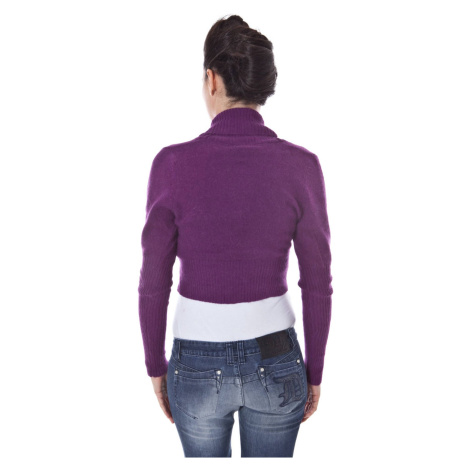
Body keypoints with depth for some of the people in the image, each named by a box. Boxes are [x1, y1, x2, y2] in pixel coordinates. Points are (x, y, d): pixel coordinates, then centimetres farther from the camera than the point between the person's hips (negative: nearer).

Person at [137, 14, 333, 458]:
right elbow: (317, 284, -6)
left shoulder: (173, 163, -16)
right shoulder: (301, 165, -12)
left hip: (199, 364, -1)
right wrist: (314, 371, 8)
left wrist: (156, 366, 7)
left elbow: (153, 282, -9)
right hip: (276, 360, 1)